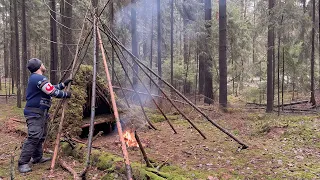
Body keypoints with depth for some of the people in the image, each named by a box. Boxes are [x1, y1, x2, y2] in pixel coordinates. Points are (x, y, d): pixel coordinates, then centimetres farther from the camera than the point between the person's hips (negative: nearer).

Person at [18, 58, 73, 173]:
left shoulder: (35, 78, 17)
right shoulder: (39, 78, -17)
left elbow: (51, 88, 24)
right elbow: (53, 92, -18)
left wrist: (63, 84, 23)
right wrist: (66, 94, -3)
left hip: (40, 113, 11)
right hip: (35, 113, -11)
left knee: (41, 136, 16)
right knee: (34, 137, -14)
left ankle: (37, 158, 26)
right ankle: (23, 163, -10)